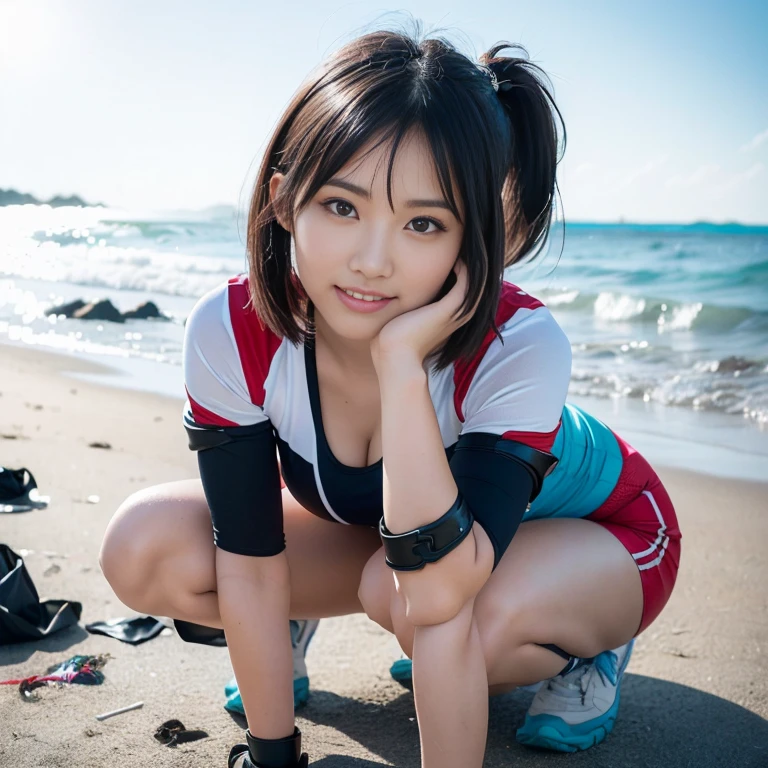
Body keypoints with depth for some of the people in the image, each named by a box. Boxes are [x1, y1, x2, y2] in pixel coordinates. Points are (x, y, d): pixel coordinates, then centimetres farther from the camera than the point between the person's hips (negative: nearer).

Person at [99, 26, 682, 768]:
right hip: (383, 528, 3)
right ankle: (294, 620, 12)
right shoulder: (229, 333, -27)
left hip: (593, 535, -2)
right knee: (145, 548, -19)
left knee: (434, 608, -39)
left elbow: (437, 594, -44)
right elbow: (250, 565, -20)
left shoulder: (520, 346, -37)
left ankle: (586, 646, -5)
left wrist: (402, 365, -49)